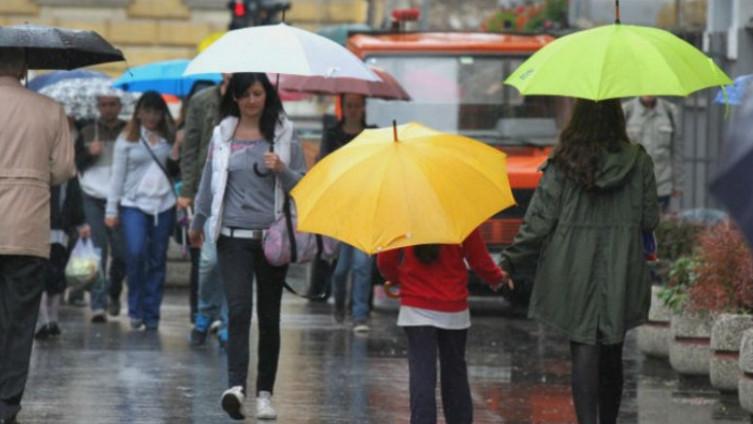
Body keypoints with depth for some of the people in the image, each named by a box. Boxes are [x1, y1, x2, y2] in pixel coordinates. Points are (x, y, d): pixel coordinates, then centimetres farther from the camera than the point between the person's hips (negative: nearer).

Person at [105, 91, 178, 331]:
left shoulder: (168, 138, 8)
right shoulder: (127, 139, 4)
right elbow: (117, 175, 4)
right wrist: (111, 210, 1)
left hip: (163, 204, 2)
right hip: (134, 203, -2)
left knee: (158, 260, 3)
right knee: (135, 254, -17)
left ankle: (151, 314, 11)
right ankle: (135, 309, -2)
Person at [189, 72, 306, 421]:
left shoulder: (284, 133, 5)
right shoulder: (222, 135, 7)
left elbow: (303, 183, 6)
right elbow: (209, 181, 19)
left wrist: (282, 170, -14)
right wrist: (197, 222, 28)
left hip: (273, 236, 0)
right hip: (234, 236, 0)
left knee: (269, 316, 6)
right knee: (238, 310, -15)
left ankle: (265, 392, 12)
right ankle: (236, 386, -25)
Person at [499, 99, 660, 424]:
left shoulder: (563, 164, -8)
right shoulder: (638, 162, -3)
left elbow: (539, 220, -7)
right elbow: (650, 220, 2)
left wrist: (511, 262, 2)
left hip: (575, 274, -2)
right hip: (621, 276, 2)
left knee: (584, 351, -3)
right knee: (611, 355, 14)